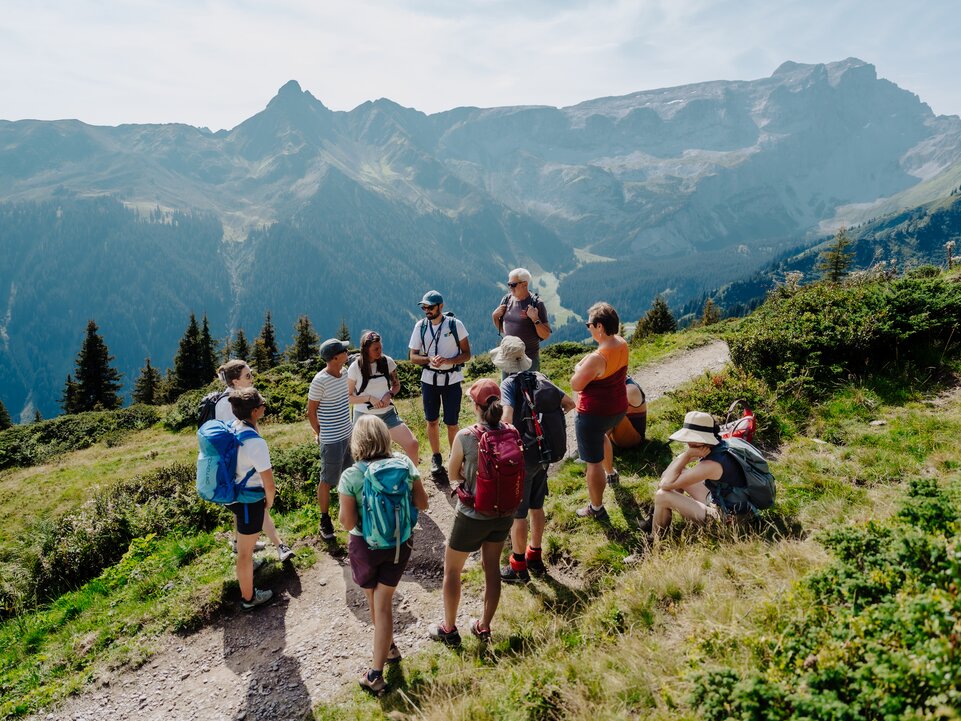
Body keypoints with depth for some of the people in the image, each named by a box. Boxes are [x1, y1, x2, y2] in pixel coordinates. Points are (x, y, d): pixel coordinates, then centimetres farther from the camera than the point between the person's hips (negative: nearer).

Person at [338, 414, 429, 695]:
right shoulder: (404, 463, -14)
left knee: (374, 599, 25)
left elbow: (347, 522, -20)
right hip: (400, 543, 2)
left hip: (365, 546, -1)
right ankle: (377, 673, 16)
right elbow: (422, 504, -6)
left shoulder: (350, 476, -21)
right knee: (384, 602, 12)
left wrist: (346, 509, -1)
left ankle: (389, 647, 46)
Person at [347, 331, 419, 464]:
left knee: (413, 445, -11)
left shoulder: (388, 362, -3)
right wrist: (369, 398, -18)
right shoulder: (355, 367, -10)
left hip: (387, 414, 2)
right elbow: (348, 397, -4)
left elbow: (396, 385, 11)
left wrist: (389, 395, -10)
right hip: (364, 417, -2)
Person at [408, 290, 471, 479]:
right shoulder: (420, 326, -2)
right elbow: (413, 356, 1)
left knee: (451, 423, 2)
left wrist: (449, 361, -23)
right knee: (432, 421, 13)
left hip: (452, 380, -3)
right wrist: (430, 359, -19)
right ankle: (436, 458, 31)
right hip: (429, 379, 3)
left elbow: (466, 354, -5)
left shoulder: (455, 325, -9)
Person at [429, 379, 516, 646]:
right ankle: (484, 627, 39)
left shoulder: (465, 437, -24)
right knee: (492, 568, 22)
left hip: (473, 516, -4)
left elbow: (453, 475, -8)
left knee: (451, 570, 18)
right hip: (504, 513, 5)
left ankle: (449, 630, 34)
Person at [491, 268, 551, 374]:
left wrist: (535, 319, -23)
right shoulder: (506, 300, 5)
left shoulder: (536, 303, -10)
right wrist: (494, 317, -1)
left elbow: (546, 335, -10)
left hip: (529, 358, -5)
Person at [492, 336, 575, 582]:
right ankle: (535, 557, 36)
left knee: (517, 513, 8)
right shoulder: (540, 378, 2)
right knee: (536, 506, 21)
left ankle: (518, 566, 22)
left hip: (522, 457, -7)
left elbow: (506, 419, -33)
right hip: (544, 453, 7)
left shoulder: (509, 384, -18)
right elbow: (569, 403, 7)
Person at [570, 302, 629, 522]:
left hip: (594, 413, -9)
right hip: (619, 408, 10)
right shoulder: (622, 344, -4)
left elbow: (575, 385, -21)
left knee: (594, 462, 5)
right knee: (601, 433, 41)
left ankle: (596, 509, 18)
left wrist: (579, 368, -3)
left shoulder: (597, 358, -30)